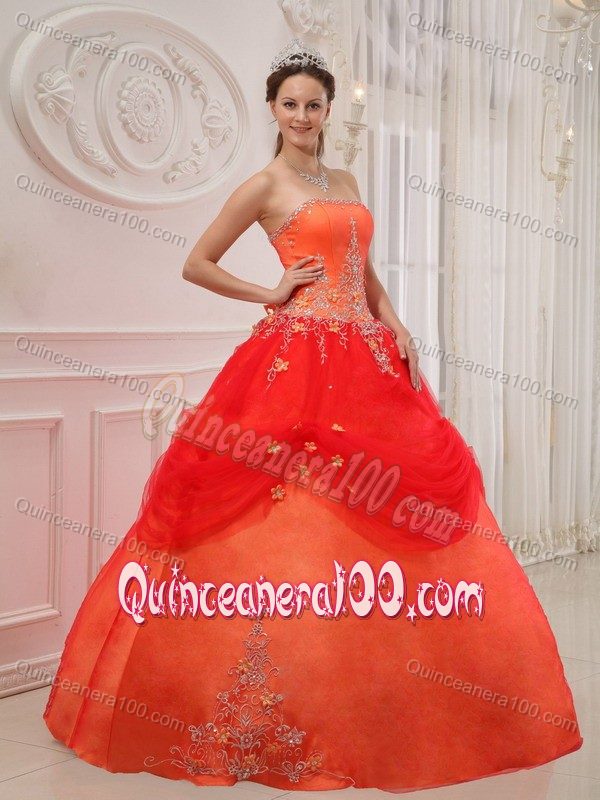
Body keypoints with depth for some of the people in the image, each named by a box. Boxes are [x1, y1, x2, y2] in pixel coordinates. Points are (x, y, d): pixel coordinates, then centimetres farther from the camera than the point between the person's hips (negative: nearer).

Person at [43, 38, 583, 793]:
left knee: (369, 525, 6)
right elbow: (196, 264, 0)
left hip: (364, 356, 7)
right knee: (293, 525, -8)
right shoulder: (264, 185, 0)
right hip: (298, 358, -7)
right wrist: (269, 294, -4)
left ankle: (375, 692, 18)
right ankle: (268, 709, 4)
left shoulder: (345, 182, 19)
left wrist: (399, 332, 7)